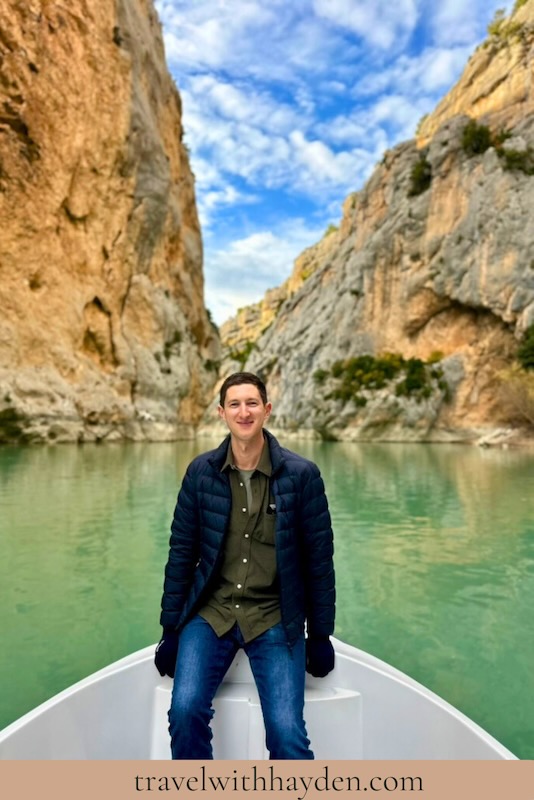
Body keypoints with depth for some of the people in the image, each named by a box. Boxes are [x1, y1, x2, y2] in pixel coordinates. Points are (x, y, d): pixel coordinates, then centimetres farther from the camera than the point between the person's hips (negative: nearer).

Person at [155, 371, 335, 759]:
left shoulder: (302, 474, -9)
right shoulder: (201, 472, -4)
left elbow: (319, 558, -2)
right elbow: (181, 552, 3)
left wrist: (320, 635, 3)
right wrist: (170, 630, 5)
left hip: (275, 620, -1)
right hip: (210, 613, 2)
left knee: (287, 731, -12)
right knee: (185, 710, -15)